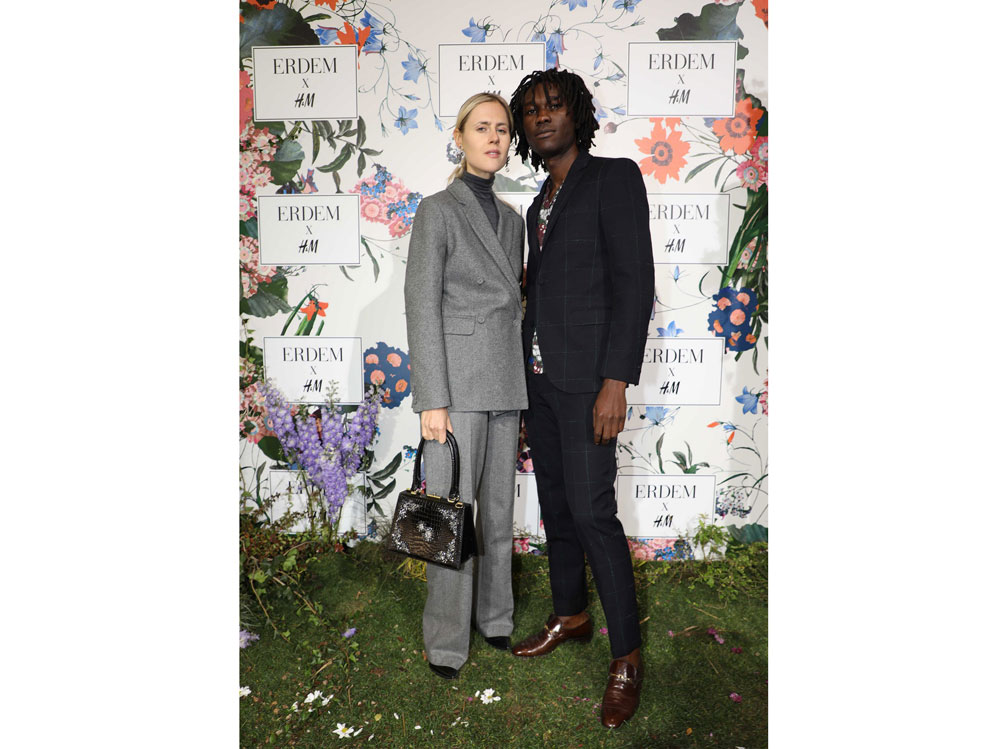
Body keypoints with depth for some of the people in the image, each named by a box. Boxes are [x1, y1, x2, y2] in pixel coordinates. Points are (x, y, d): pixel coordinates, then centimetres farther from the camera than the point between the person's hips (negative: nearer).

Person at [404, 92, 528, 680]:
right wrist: (432, 400, -16)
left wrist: (524, 391, 15)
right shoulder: (438, 211, -3)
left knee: (499, 506, 13)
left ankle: (495, 615, 29)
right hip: (458, 379, -6)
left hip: (506, 382, 6)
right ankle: (447, 640, 13)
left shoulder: (512, 220, 16)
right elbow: (422, 306, -10)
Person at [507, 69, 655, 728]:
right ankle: (571, 616, 30)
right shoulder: (539, 204, 19)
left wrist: (616, 381, -20)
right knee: (555, 504, 13)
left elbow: (635, 283, -13)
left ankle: (628, 655, 5)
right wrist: (527, 370, 12)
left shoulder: (614, 178, -5)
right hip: (539, 377, 8)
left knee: (592, 511, -9)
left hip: (586, 377, -8)